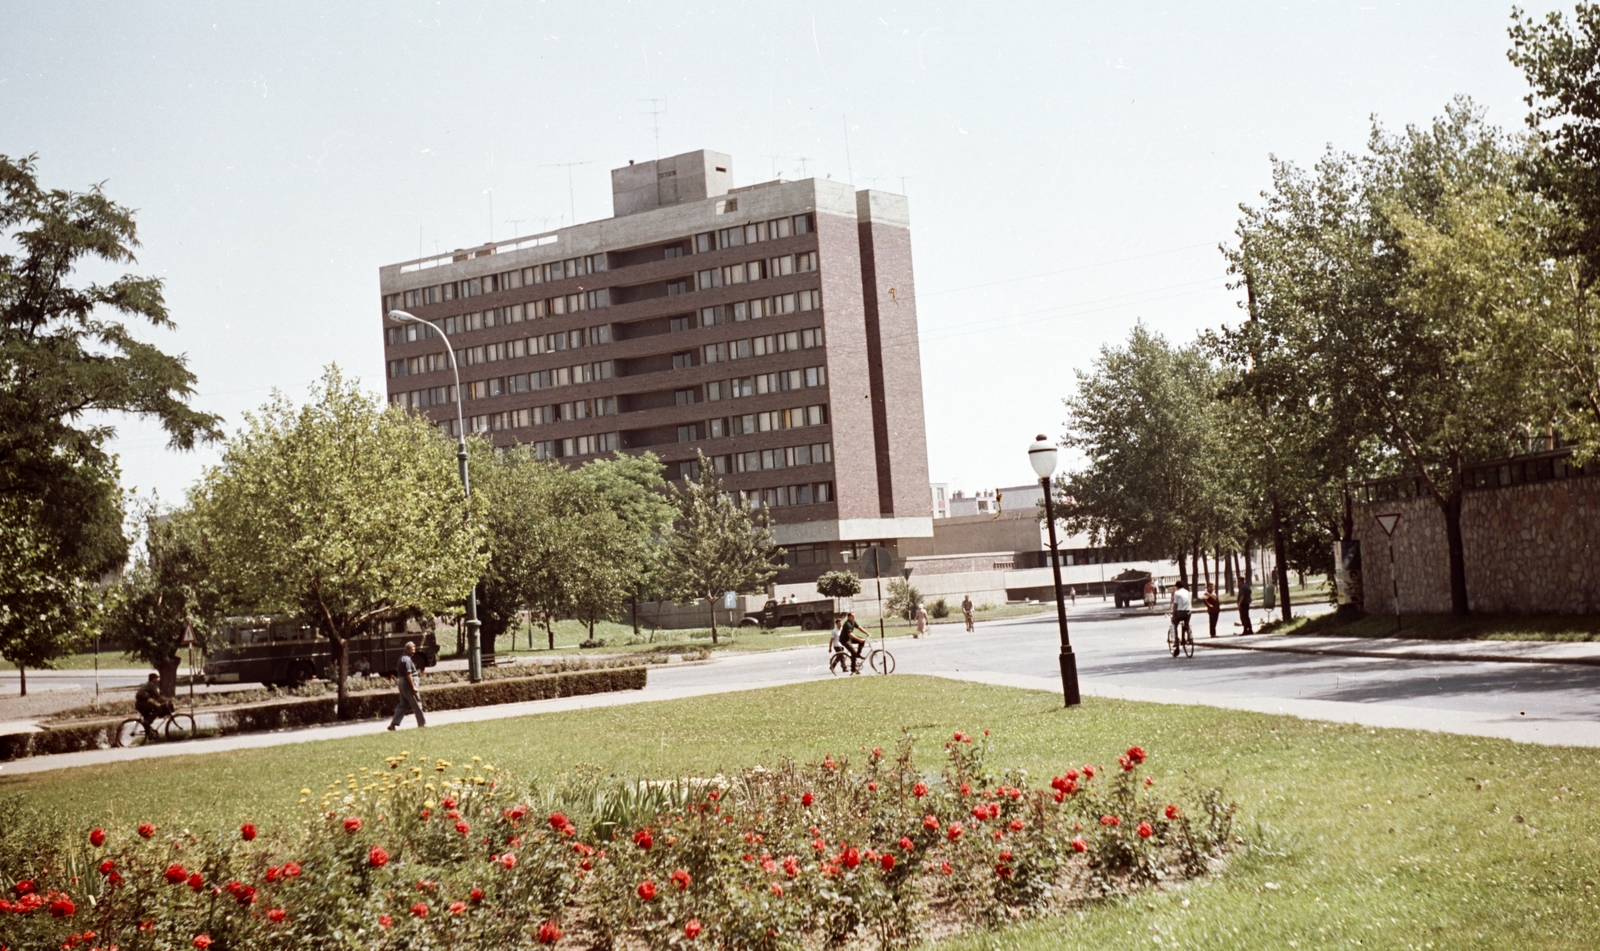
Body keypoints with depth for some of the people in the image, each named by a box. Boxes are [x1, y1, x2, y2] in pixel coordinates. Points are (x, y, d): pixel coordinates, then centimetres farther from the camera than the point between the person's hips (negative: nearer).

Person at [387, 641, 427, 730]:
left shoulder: (402, 658, 15)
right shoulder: (407, 660, -17)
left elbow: (397, 671, 20)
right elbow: (408, 674, -22)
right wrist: (413, 687, -22)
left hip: (402, 683, 10)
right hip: (408, 683, -10)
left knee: (403, 705, 10)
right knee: (416, 704, 1)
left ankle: (393, 724, 3)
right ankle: (422, 723, 9)